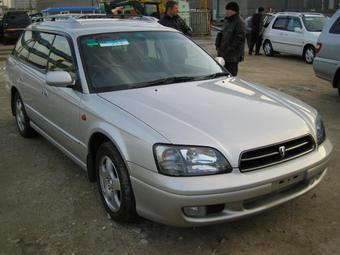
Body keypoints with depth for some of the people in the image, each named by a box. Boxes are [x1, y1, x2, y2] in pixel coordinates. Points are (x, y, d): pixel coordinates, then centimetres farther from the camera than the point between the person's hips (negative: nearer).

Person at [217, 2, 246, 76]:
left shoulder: (239, 22, -12)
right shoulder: (227, 20, 15)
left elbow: (239, 38, -18)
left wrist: (229, 48, -20)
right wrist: (219, 46, 11)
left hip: (233, 55, -9)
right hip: (224, 53, 9)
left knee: (231, 74, -6)